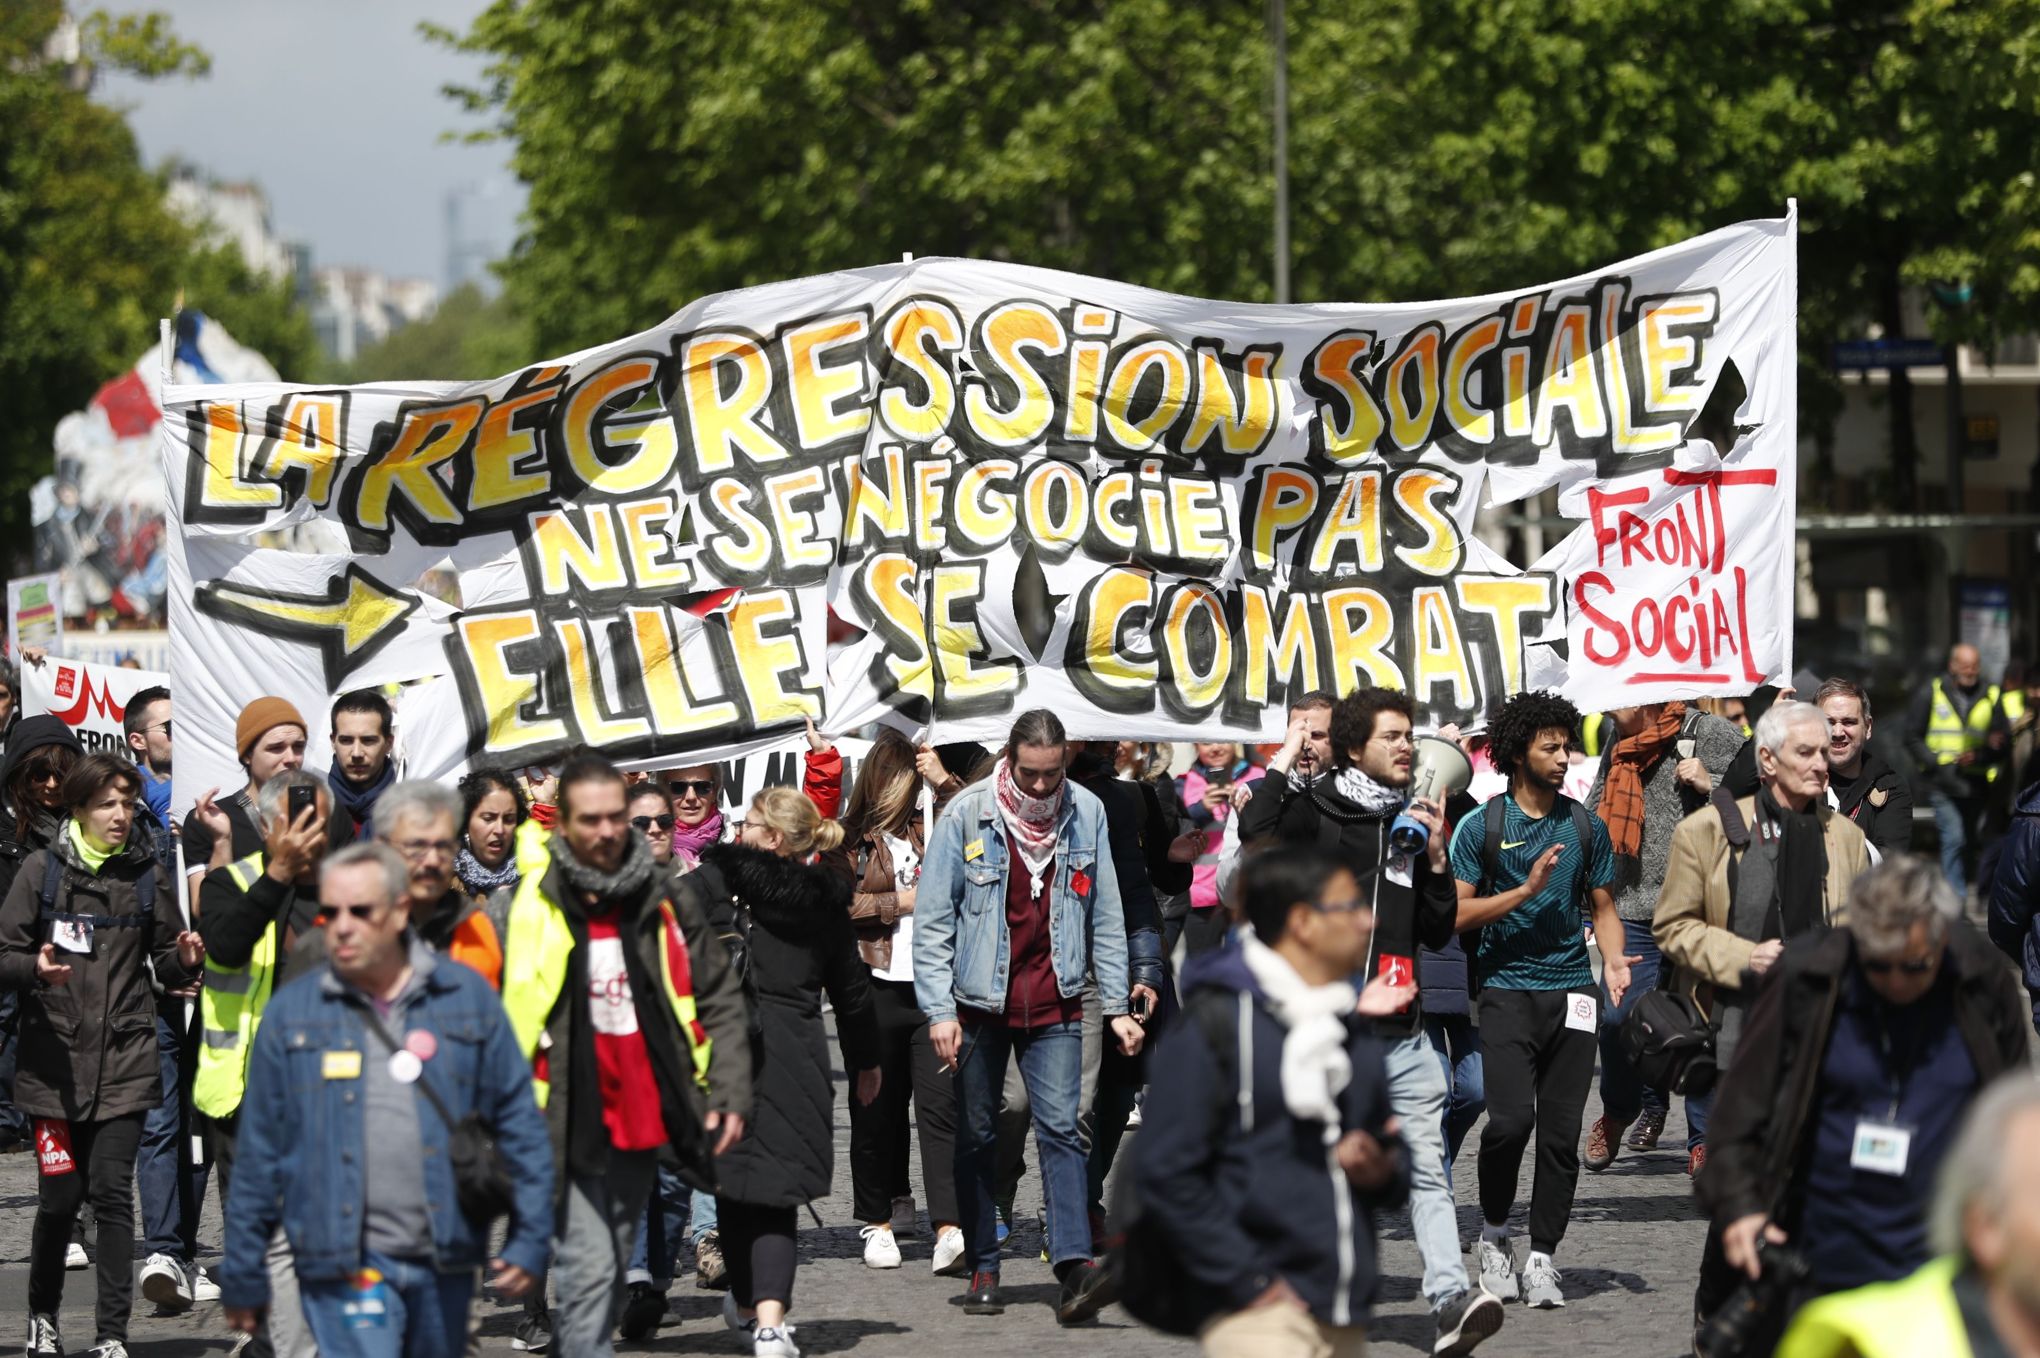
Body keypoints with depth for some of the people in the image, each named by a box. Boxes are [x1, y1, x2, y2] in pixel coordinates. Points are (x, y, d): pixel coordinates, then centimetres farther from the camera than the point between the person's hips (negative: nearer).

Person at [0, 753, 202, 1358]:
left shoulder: (147, 874, 6)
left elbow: (166, 963, 14)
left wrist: (184, 960, -9)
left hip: (124, 1061, 1)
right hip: (55, 1059, -1)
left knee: (111, 1191, -6)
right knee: (60, 1195, 2)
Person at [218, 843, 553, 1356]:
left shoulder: (467, 996, 5)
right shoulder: (292, 1011, 4)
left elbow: (518, 1119, 7)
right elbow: (258, 1152, 7)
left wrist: (530, 1237, 1)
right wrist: (243, 1275, 7)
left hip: (444, 1263, 2)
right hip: (345, 1266, -2)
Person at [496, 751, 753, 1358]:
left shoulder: (666, 904, 4)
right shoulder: (525, 909, -5)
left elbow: (719, 1000, 10)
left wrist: (730, 1095, 1)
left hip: (644, 1120, 4)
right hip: (569, 1125, -4)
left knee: (615, 1266, 15)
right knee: (590, 1269, -12)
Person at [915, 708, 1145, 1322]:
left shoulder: (1086, 813, 1)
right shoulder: (966, 815, -6)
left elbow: (1105, 918, 8)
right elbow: (932, 920, -5)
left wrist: (1116, 1006, 5)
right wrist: (939, 1010, -11)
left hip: (1055, 1005, 1)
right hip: (980, 1002, 0)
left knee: (1060, 1129, -11)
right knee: (977, 1136, 8)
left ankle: (1075, 1265, -19)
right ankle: (983, 1267, 18)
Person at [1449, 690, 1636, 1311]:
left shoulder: (1585, 828, 11)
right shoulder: (1482, 827, 2)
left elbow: (1603, 908, 17)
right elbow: (1459, 912, -1)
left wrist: (1613, 959, -2)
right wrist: (1526, 890, -12)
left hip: (1571, 991, 3)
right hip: (1507, 990, -3)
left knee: (1561, 1131, -1)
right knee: (1511, 1119, -16)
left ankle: (1542, 1258, 7)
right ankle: (1494, 1233, 7)